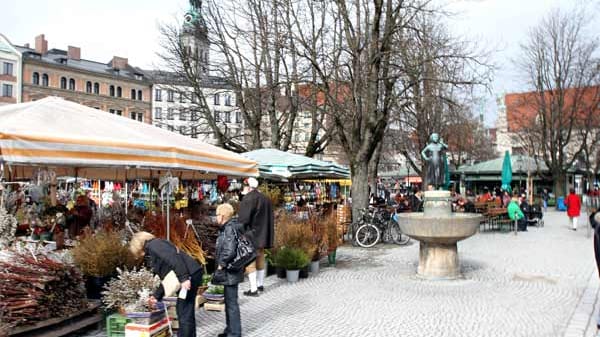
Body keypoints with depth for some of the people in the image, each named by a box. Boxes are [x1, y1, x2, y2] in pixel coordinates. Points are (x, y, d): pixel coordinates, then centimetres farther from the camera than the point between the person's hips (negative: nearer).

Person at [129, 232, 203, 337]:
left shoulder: (153, 245, -4)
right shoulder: (152, 254, 25)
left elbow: (173, 258, -20)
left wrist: (183, 278, -25)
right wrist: (157, 296, 23)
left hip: (190, 275, -10)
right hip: (189, 276, 10)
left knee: (184, 313, -4)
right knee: (186, 312, 19)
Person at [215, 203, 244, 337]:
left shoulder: (229, 229, -20)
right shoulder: (228, 227, 10)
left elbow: (229, 252, -29)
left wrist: (221, 265, -16)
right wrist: (222, 264, 13)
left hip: (230, 272, -10)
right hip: (230, 272, 10)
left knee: (231, 303, 1)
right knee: (229, 302, 20)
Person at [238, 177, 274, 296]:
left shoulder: (248, 199, -14)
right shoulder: (265, 198, 11)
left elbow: (243, 219, -18)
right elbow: (271, 217, 16)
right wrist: (268, 235, 22)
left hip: (250, 235, -8)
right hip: (262, 235, 8)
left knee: (250, 261, -2)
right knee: (260, 259, 18)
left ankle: (253, 289, -2)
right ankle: (260, 284, 29)